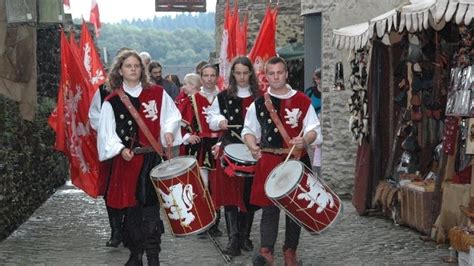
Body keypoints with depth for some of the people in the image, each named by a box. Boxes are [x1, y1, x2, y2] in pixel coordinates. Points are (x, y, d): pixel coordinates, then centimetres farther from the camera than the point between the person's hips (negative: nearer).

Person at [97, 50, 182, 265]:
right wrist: (121, 149, -17)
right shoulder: (112, 101, 2)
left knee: (151, 209, -4)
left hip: (153, 158, 0)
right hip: (127, 159, 0)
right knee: (131, 208, 7)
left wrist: (169, 130, -6)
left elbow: (173, 116, 13)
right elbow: (107, 133, -2)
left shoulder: (157, 94, 5)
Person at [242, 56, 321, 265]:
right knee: (269, 207, -3)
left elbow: (314, 129, 2)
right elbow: (249, 130, 12)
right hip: (268, 160, -1)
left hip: (296, 159, 1)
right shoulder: (258, 104, 4)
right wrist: (253, 147, -8)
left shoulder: (302, 100, 2)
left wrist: (305, 140, -19)